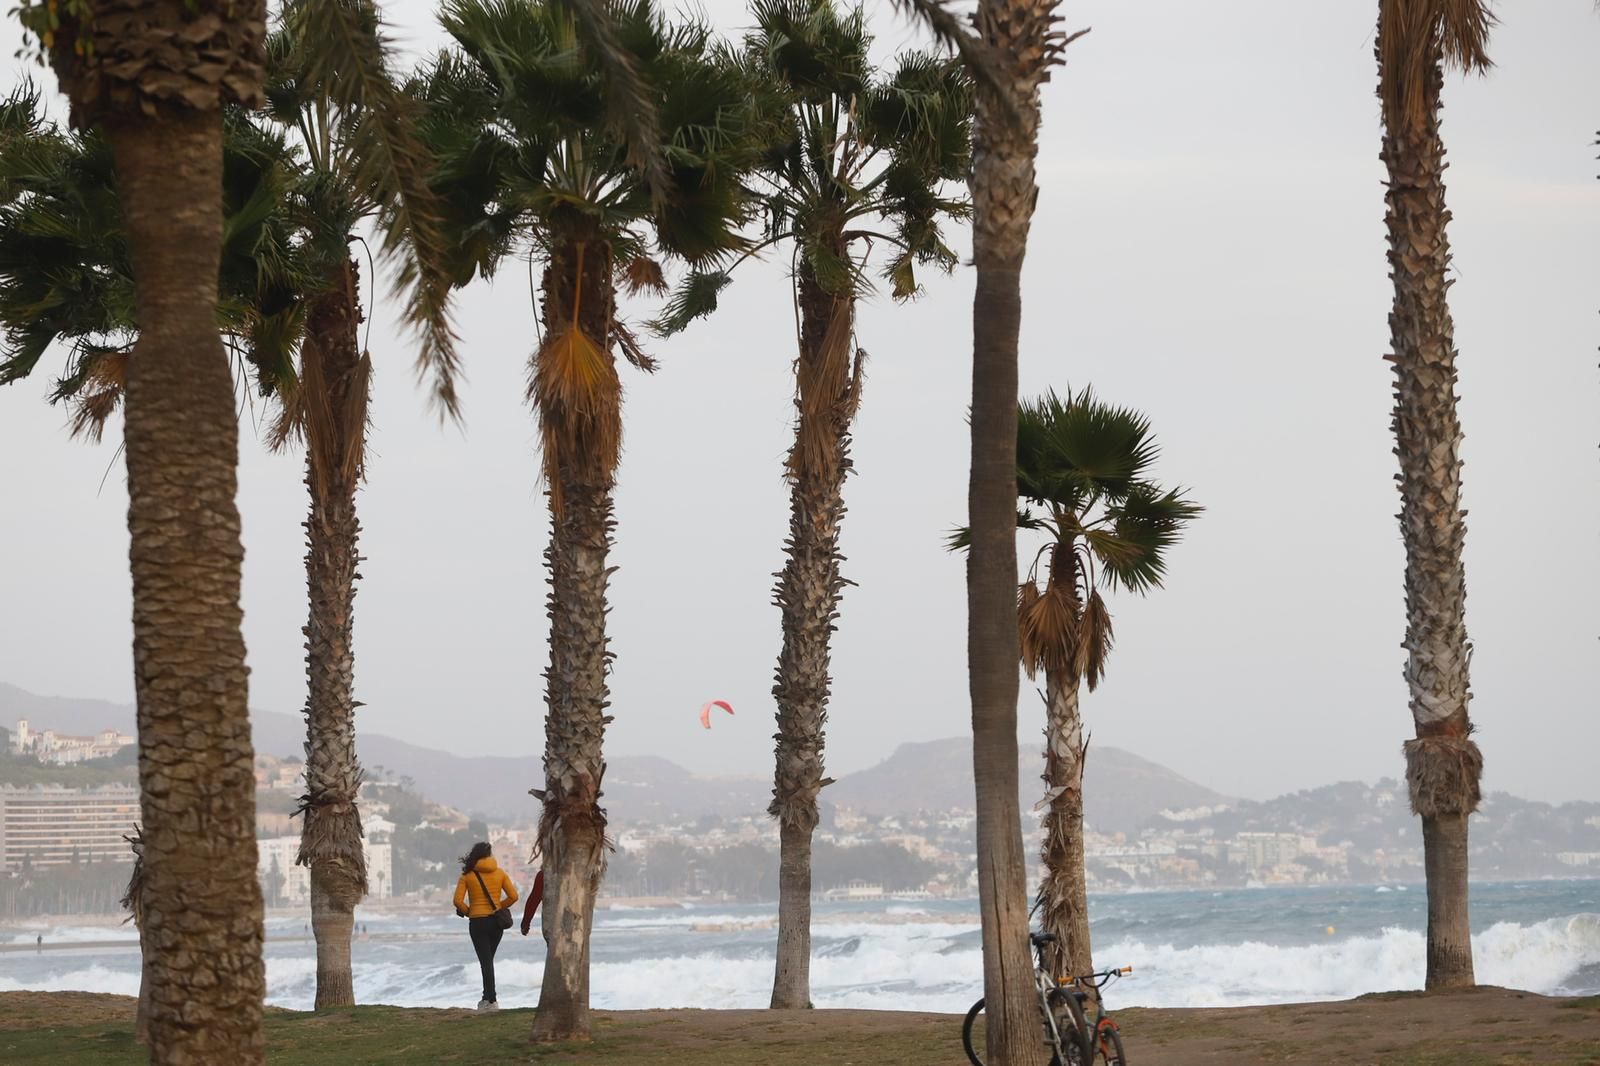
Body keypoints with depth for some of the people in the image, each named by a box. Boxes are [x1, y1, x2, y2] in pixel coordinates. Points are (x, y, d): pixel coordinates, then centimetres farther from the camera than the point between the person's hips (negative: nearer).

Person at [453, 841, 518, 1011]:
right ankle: (487, 997, 20)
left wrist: (468, 912, 4)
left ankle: (491, 1000, -7)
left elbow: (458, 901, -13)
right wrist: (499, 907, 10)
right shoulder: (499, 873, 1)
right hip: (496, 921, 3)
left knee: (485, 961, -1)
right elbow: (513, 896, -3)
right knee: (488, 959, 17)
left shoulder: (467, 875, -5)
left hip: (477, 922, -3)